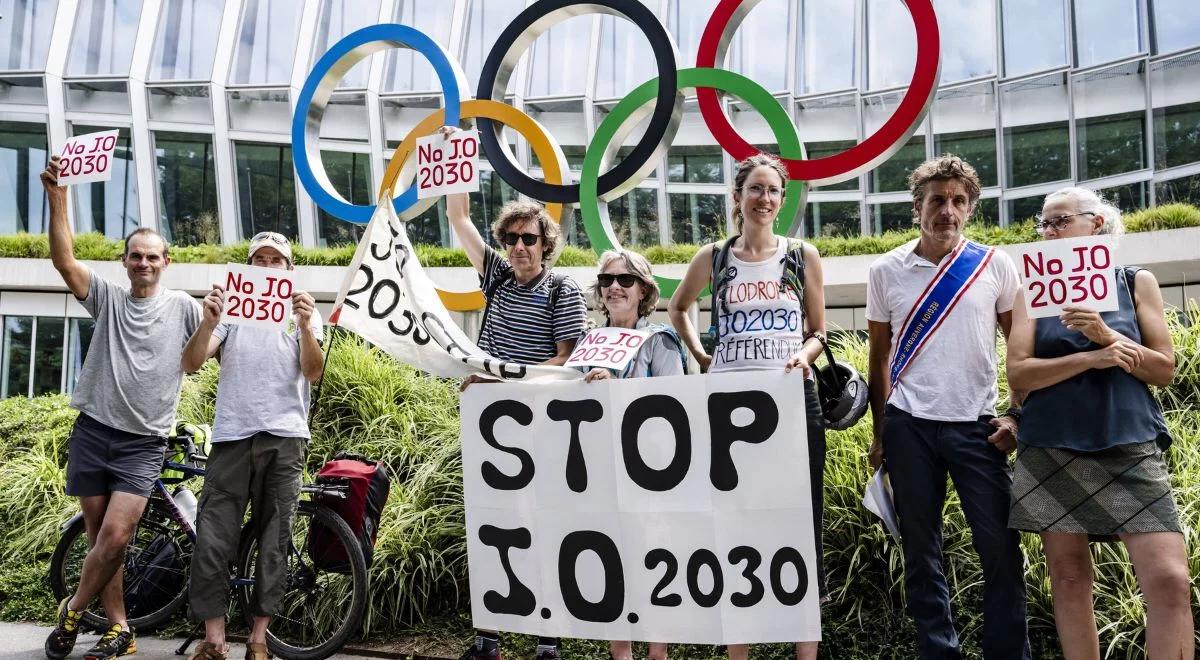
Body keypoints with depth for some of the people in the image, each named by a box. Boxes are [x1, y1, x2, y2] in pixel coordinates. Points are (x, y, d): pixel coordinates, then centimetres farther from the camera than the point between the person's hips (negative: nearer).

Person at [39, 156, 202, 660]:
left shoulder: (183, 307, 1)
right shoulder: (107, 297, 4)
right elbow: (63, 260, -8)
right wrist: (57, 197, -17)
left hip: (143, 442, -2)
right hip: (93, 431, 2)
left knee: (114, 535, -11)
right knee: (100, 536, 7)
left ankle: (72, 612, 14)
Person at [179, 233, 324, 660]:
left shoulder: (302, 311, 11)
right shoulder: (231, 308, 12)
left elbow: (312, 372, -4)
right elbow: (191, 364, 1)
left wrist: (305, 328, -22)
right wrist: (208, 322, -18)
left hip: (284, 437, 0)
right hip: (232, 435, 1)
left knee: (273, 543, 3)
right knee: (212, 541, -5)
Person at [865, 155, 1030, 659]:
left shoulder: (995, 266, 2)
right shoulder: (886, 271, 3)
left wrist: (1017, 415, -2)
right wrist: (879, 433, 8)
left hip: (978, 424, 0)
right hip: (909, 426, 1)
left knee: (1001, 549, 0)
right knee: (921, 551, 8)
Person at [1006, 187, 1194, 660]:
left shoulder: (1136, 282, 8)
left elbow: (1164, 370, 3)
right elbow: (1018, 373, -3)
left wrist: (1107, 334, -12)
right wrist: (1091, 358, -15)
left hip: (1130, 448, 0)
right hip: (1051, 452, 1)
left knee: (1170, 580, -9)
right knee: (1068, 578, 6)